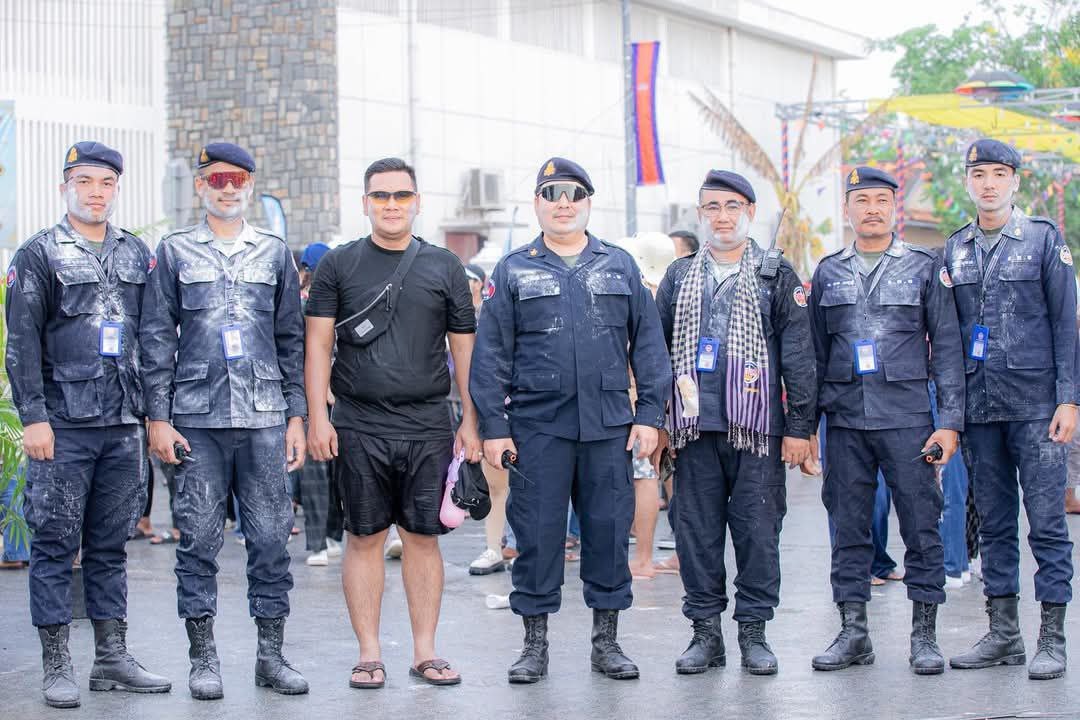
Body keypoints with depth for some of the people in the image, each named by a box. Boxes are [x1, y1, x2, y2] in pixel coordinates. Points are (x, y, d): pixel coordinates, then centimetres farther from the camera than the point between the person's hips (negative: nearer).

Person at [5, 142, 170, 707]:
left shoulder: (137, 254, 14)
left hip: (123, 427, 4)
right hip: (63, 427, -4)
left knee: (111, 545, 10)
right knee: (55, 544, 0)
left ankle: (112, 659, 16)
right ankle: (56, 665, 6)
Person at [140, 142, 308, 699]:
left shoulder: (274, 252, 12)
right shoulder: (175, 251, 7)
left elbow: (292, 339, 13)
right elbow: (157, 338, 4)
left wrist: (296, 414, 6)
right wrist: (158, 417, -3)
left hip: (264, 420, 1)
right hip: (196, 419, -1)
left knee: (271, 537, 2)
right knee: (199, 539, 1)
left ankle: (271, 655, 10)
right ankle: (203, 658, 10)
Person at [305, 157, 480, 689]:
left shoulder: (444, 267, 8)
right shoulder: (339, 265, 5)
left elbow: (464, 347, 11)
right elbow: (318, 344, 3)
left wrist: (470, 422, 6)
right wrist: (318, 418, -5)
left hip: (428, 427, 1)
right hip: (359, 426, -1)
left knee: (423, 537, 4)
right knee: (364, 538, 3)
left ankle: (425, 651, 13)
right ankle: (369, 653, 11)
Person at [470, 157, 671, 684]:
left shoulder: (620, 266, 10)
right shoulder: (513, 271, 6)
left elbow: (648, 344, 9)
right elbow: (490, 354, 3)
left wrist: (650, 413, 1)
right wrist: (493, 426, -3)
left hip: (608, 424, 1)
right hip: (537, 426, -1)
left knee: (608, 531, 5)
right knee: (537, 535, 2)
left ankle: (606, 641, 16)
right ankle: (535, 643, 13)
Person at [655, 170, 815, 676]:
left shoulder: (777, 278, 6)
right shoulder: (679, 278, 13)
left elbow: (799, 357, 2)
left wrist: (800, 425, -4)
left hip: (757, 428, -2)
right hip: (694, 426, 2)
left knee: (758, 529, 0)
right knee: (696, 530, 3)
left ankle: (754, 630, 10)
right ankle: (705, 630, 12)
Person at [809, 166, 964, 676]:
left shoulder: (925, 268, 5)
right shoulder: (828, 272, 11)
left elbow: (947, 347, 3)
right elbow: (815, 352, 14)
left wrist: (950, 420, -5)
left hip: (908, 418, -2)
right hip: (846, 421, 2)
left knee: (921, 525, -1)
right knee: (848, 528, 4)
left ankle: (924, 636, 7)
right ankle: (853, 633, 12)